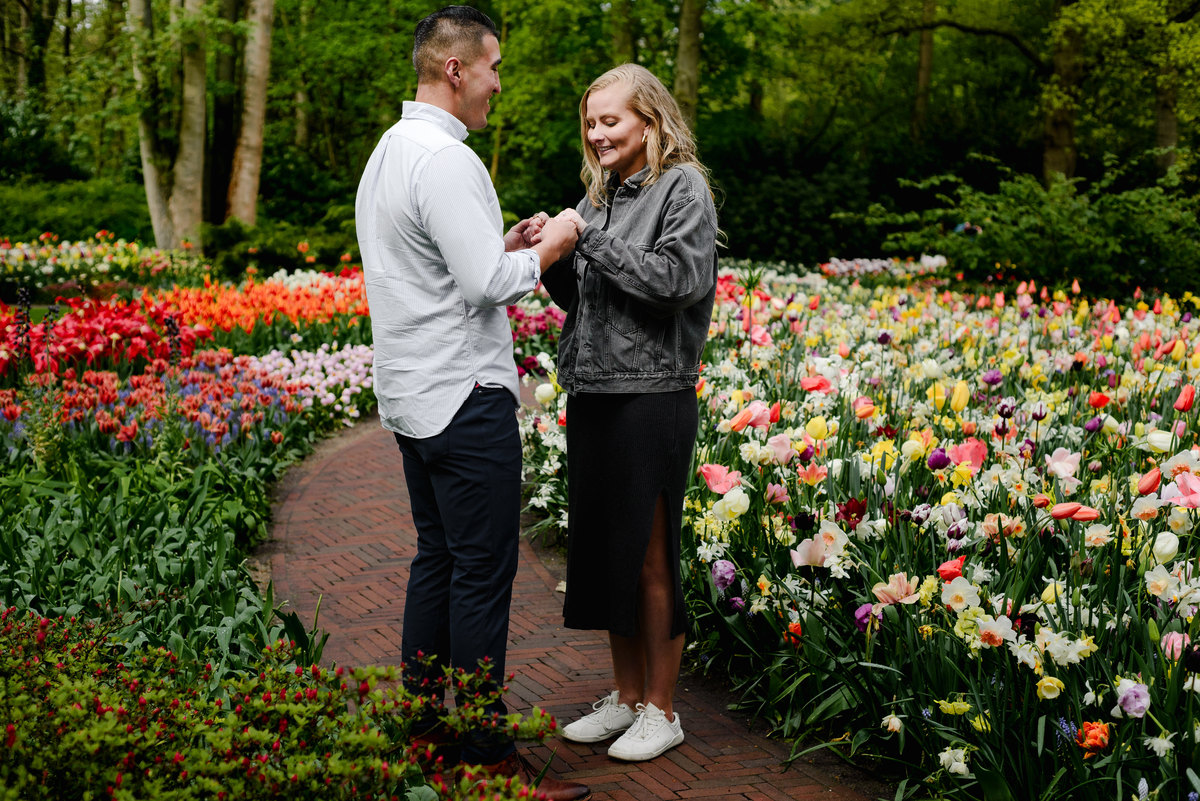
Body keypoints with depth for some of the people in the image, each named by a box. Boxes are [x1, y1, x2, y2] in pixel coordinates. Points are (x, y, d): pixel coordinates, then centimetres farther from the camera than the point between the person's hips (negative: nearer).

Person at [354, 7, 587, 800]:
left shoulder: (388, 152, 15)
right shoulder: (445, 159, -17)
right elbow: (488, 284, -21)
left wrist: (509, 242, 14)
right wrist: (549, 248, -5)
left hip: (411, 398, 10)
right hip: (464, 399, -10)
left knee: (437, 559, 16)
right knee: (482, 575, -4)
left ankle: (421, 727, 23)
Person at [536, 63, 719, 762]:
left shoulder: (684, 187, -5)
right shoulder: (601, 194, 15)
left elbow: (678, 279, -19)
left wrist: (590, 238, -16)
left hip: (653, 396, -7)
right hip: (592, 392, 7)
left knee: (649, 559, 0)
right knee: (601, 547, 12)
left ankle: (661, 711, 12)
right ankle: (626, 696, 25)